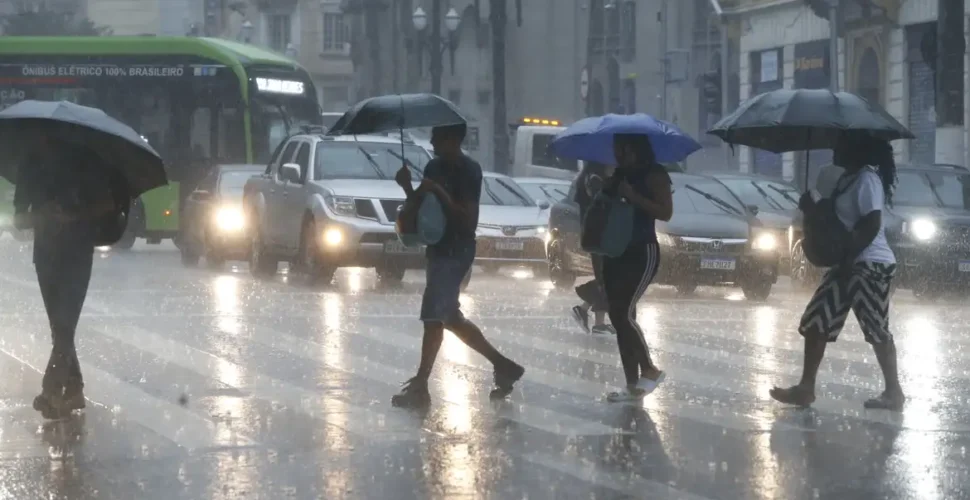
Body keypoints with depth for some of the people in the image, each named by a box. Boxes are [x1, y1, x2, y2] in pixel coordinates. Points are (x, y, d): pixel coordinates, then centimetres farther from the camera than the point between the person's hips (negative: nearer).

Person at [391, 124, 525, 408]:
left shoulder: (468, 171, -13)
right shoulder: (434, 167, 11)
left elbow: (469, 219, -18)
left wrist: (440, 193, -25)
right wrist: (407, 187, -4)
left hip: (456, 253, -9)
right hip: (439, 249, 9)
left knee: (433, 317, -10)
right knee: (451, 318, 13)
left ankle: (420, 387, -8)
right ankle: (503, 366, 24)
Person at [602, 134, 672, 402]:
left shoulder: (654, 174, -8)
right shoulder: (619, 175, 14)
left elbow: (666, 212, -16)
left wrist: (633, 196, -22)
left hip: (643, 252, -8)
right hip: (616, 253, 8)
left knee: (625, 313, -17)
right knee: (618, 317, 4)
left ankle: (650, 370, 0)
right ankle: (632, 385, 7)